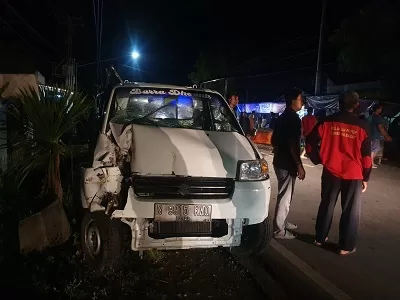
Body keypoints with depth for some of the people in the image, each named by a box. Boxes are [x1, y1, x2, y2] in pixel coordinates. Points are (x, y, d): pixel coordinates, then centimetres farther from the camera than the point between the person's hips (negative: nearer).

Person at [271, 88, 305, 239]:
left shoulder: (281, 117, 13)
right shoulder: (294, 118, -16)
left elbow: (273, 140, 18)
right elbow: (293, 144, -22)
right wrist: (299, 166, -18)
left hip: (279, 161, 10)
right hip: (287, 163, -10)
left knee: (284, 195, 20)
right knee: (285, 197, -1)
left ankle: (282, 222, 32)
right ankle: (279, 230, 8)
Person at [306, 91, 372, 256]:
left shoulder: (328, 121, -3)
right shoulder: (361, 126, -5)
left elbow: (310, 142, -4)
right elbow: (366, 155, -2)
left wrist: (318, 160, 9)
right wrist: (365, 177, 7)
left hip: (331, 172, 2)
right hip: (353, 175, -2)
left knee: (326, 206, 16)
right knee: (350, 212, 9)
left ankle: (320, 238, 27)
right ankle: (346, 247, 17)